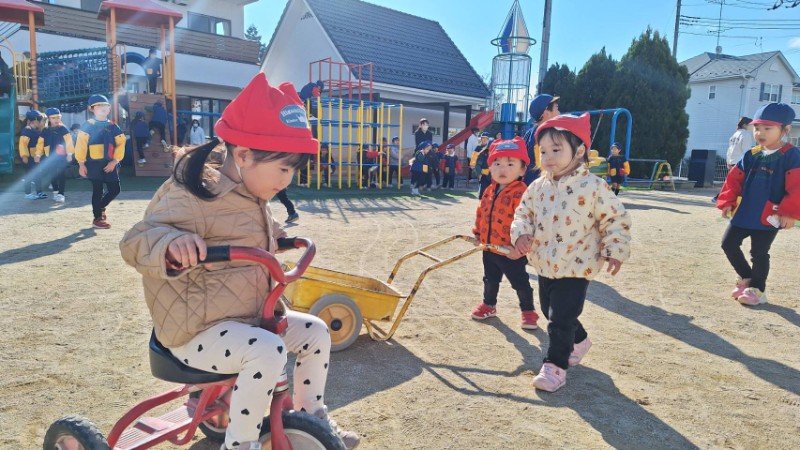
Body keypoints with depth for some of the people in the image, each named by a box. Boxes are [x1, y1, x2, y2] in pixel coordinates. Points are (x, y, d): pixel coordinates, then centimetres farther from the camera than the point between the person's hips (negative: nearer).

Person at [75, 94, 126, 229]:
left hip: (110, 164, 4)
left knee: (115, 189, 5)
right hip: (94, 164, -4)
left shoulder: (113, 126, 9)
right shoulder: (87, 125, -3)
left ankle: (100, 207, 32)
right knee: (98, 191, 1)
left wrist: (115, 161, -8)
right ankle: (97, 218, 13)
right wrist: (81, 164, -10)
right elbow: (81, 145, -6)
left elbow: (121, 144, 4)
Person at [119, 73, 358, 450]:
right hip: (197, 329, -9)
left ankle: (311, 415, 23)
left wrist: (272, 236, 15)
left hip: (250, 317, 9)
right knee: (267, 351, -32)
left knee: (315, 332, 5)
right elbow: (135, 243, -28)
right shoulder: (194, 197, -22)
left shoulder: (251, 199, 7)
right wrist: (171, 243, -47)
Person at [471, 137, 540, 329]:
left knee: (520, 283, 10)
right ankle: (488, 305, 43)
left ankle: (528, 311, 28)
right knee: (490, 279, 23)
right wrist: (478, 233, 17)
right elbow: (481, 213, 17)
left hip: (511, 252, -7)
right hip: (489, 248, 7)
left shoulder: (520, 193, -21)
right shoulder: (489, 191, 4)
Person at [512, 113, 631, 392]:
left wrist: (615, 251, -11)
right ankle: (579, 342, 47)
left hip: (575, 268, -6)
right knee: (551, 312, 22)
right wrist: (520, 233, -7)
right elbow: (523, 211, 12)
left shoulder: (593, 187, -14)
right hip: (545, 265, 7)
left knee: (561, 319, -6)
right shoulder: (538, 187, 1)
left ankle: (555, 366, 9)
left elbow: (616, 218, -7)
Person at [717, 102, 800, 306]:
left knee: (759, 253, 2)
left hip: (769, 217, -6)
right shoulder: (751, 155, 6)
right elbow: (734, 179, 9)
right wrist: (727, 202, 1)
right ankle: (747, 278, 27)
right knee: (728, 243, 9)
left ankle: (757, 289, 20)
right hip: (744, 213, 6)